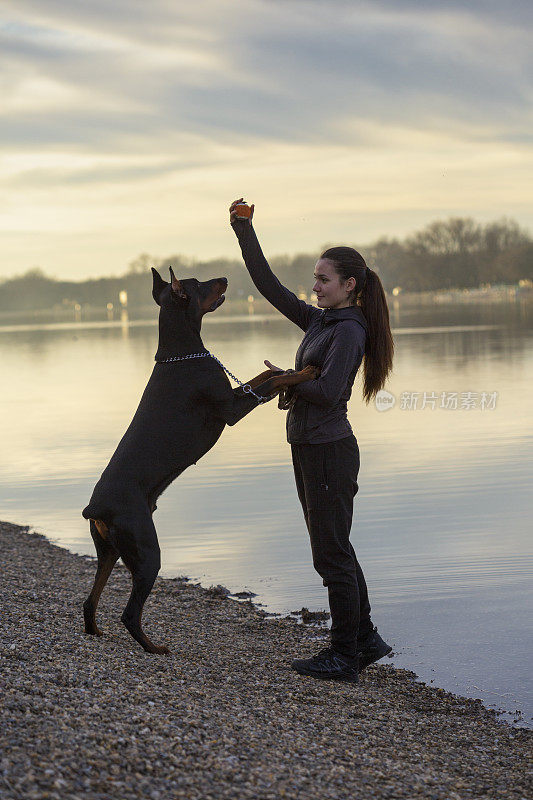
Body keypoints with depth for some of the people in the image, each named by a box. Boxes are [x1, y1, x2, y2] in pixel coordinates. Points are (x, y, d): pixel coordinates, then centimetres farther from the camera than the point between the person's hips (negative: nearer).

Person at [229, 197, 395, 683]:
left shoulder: (349, 331, -14)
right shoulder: (320, 321, 12)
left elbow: (328, 392, -24)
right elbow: (269, 287, 14)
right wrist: (245, 232, 9)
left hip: (329, 452, -9)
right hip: (311, 449, 9)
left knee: (332, 556, -2)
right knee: (334, 552, 16)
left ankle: (344, 657, 8)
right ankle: (366, 640, 26)